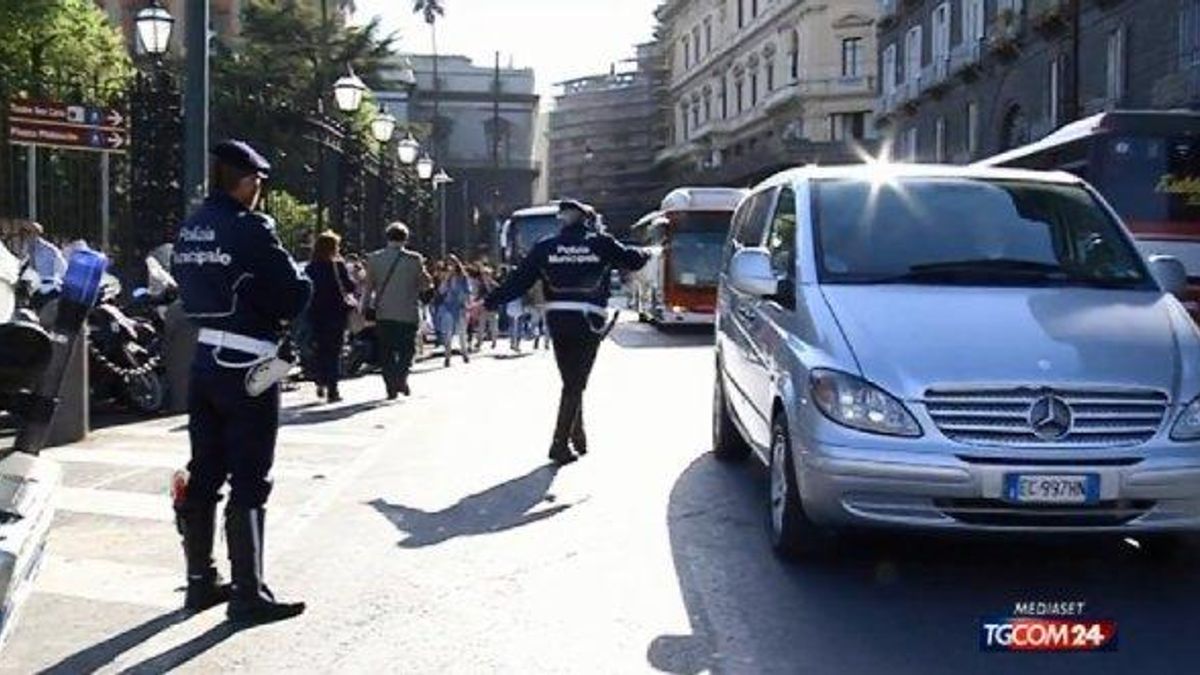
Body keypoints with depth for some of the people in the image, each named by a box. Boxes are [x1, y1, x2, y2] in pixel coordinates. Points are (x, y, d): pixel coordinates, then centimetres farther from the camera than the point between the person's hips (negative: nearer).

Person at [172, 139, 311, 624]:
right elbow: (295, 293, -14)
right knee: (248, 483, -3)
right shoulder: (250, 229, -16)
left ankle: (200, 581, 23)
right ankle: (248, 594, 1)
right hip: (248, 367, -8)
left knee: (203, 475, 14)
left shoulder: (190, 230, 8)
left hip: (204, 360, 8)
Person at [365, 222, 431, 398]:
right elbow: (426, 284, 1)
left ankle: (391, 386, 5)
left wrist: (366, 307, 13)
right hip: (408, 313, -2)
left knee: (386, 351, 9)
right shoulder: (414, 259, -6)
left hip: (383, 313, 2)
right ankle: (401, 377, -12)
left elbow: (369, 286, 4)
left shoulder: (374, 259, 1)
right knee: (407, 348, 10)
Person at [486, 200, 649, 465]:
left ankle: (577, 436, 26)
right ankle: (560, 444, -5)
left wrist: (488, 303, 12)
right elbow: (633, 259, 16)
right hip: (589, 321, -2)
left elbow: (518, 281, 4)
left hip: (557, 321, 2)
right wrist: (647, 253, 39)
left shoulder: (544, 248, 5)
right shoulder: (601, 244, 2)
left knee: (571, 381, 16)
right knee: (576, 384, 1)